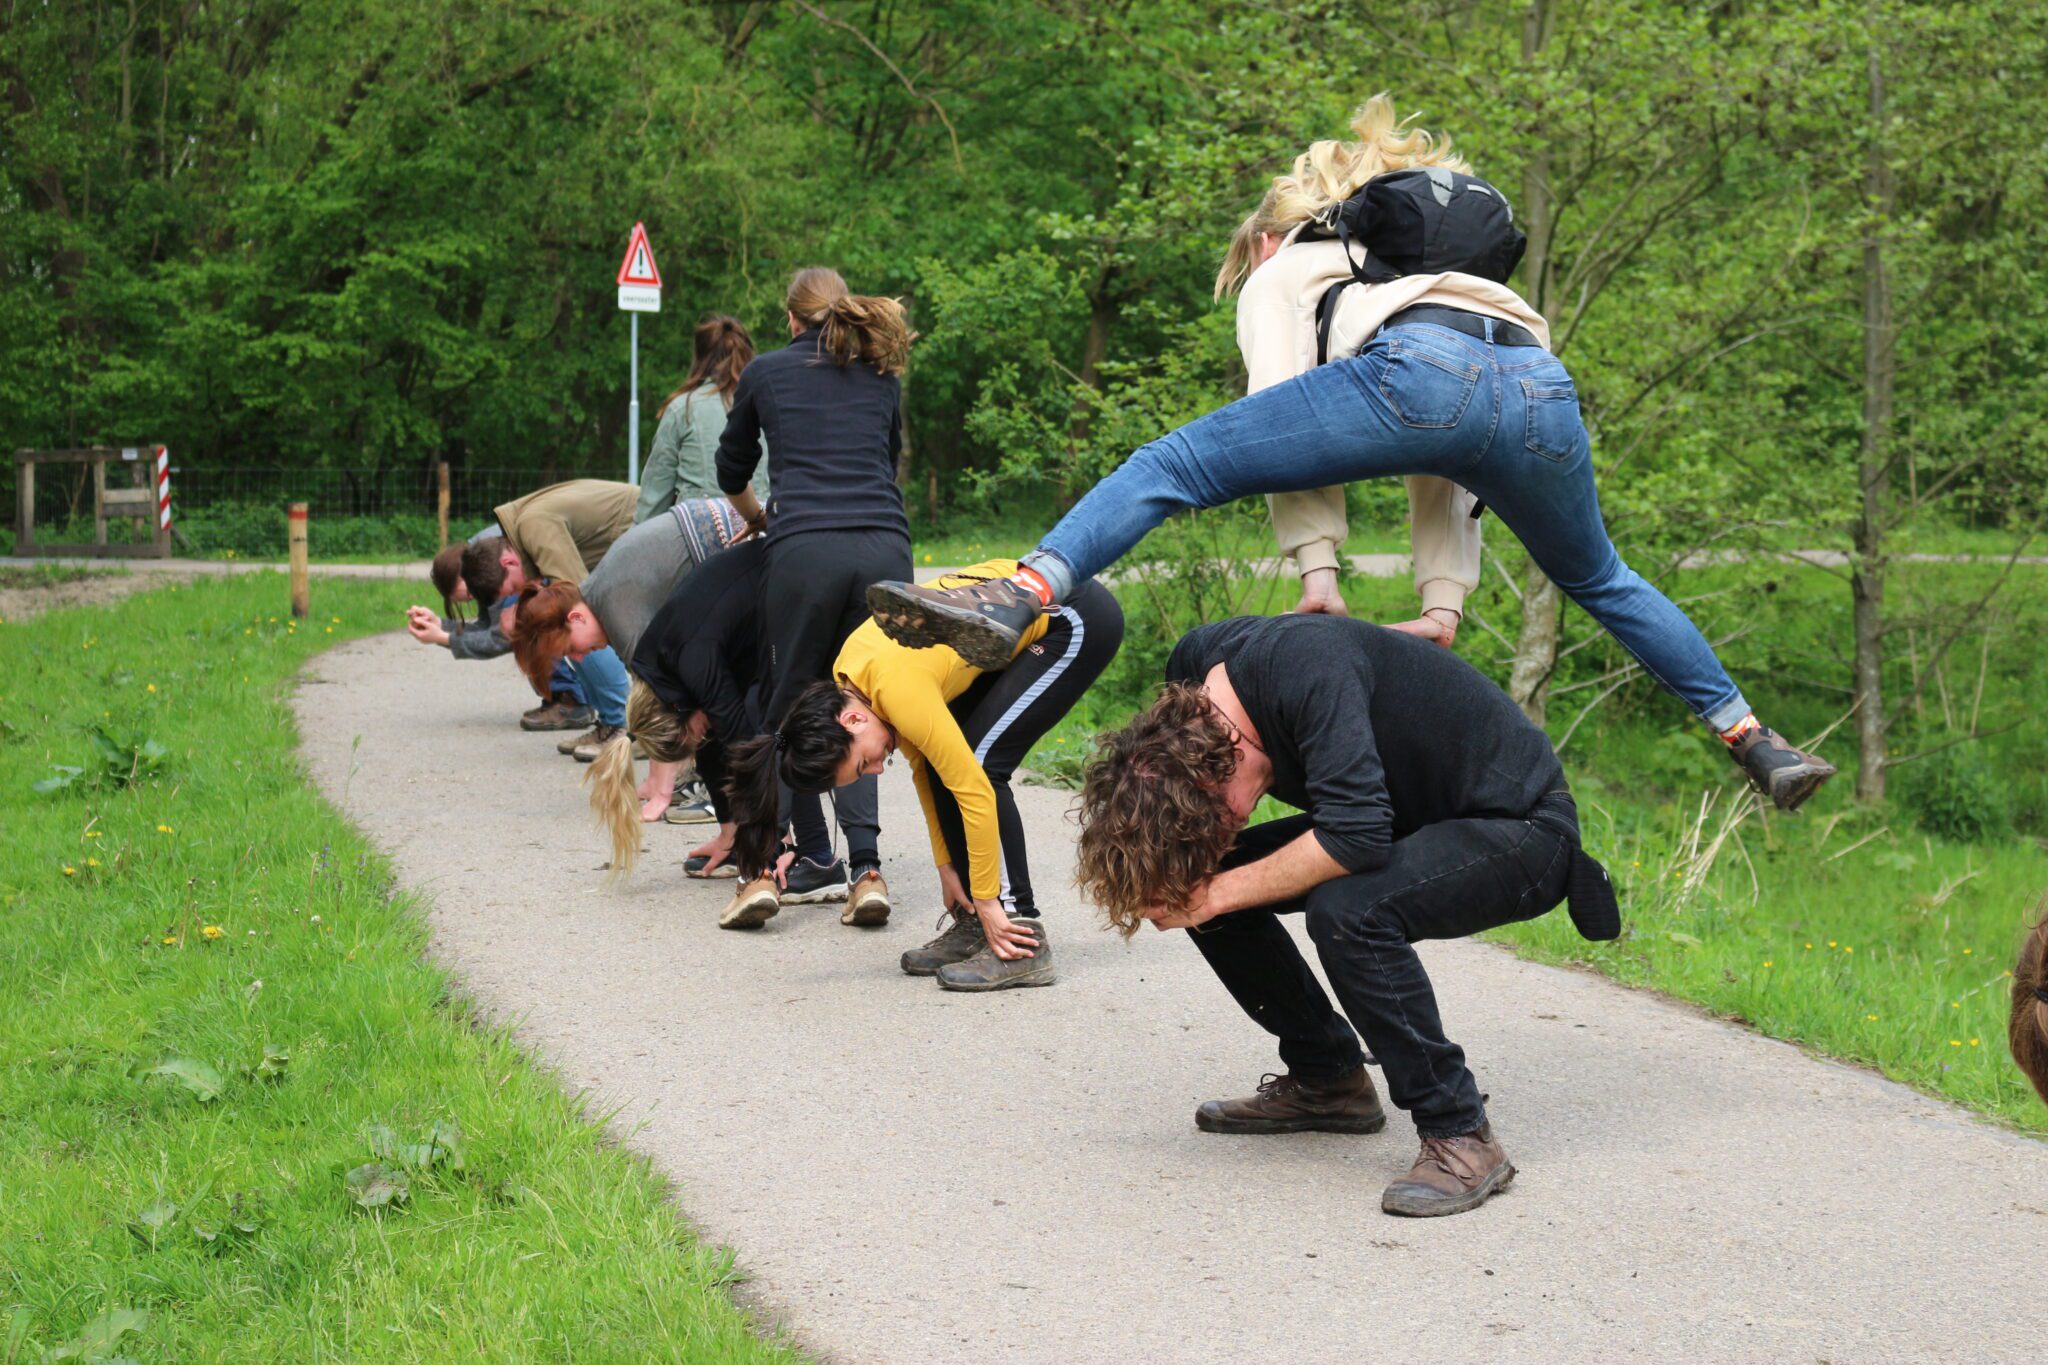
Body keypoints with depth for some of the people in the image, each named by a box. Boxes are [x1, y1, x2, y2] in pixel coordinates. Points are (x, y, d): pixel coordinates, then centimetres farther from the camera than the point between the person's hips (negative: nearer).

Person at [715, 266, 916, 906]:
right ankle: (865, 857, -5)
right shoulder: (883, 378, 22)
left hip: (805, 551, -3)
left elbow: (731, 473, 29)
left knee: (792, 708, 10)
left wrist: (762, 517, 48)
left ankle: (818, 860, 9)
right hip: (885, 549, 3)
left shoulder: (767, 372, 16)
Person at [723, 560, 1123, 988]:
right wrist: (946, 867, 8)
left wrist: (988, 902, -18)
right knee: (942, 763, 2)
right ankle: (972, 926, 8)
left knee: (981, 763, -15)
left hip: (1079, 619, -9)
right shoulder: (847, 675, -3)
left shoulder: (897, 685, -28)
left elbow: (973, 790, -25)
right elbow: (921, 765, 8)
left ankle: (1024, 940, -12)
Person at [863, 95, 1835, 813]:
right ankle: (1759, 746, 34)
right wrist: (1443, 606, 28)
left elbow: (1284, 419, 9)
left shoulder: (1279, 276, 29)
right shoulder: (1401, 268, 47)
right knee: (1601, 584, 32)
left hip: (1422, 372, -6)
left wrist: (1317, 573, 5)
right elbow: (1446, 482, 37)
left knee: (1170, 468, -2)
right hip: (1541, 391, 7)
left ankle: (1006, 606, -20)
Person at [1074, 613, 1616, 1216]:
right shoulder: (1195, 668, -9)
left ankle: (1461, 1138, -21)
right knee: (1199, 885, -1)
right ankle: (1327, 1081, 14)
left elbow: (1356, 836, -42)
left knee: (1347, 910, -34)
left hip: (1521, 822, -9)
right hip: (1408, 819, 9)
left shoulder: (1305, 669, -33)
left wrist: (1219, 892, -33)